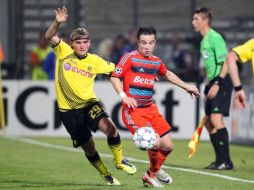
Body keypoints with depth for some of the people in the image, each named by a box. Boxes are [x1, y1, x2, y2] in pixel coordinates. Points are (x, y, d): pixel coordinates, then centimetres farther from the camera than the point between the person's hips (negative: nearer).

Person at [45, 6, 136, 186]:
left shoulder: (95, 61, -2)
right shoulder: (64, 52, -5)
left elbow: (115, 70, 10)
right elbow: (49, 36, -19)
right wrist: (58, 22, -36)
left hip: (89, 103, 0)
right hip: (69, 109, 0)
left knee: (109, 127, -27)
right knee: (88, 147, 5)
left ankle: (119, 161, -3)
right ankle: (106, 175, 29)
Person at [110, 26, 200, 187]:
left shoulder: (156, 62, 10)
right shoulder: (130, 58, -8)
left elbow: (168, 74, 30)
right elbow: (114, 77, -6)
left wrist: (186, 86, 32)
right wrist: (124, 96, -18)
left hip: (150, 108, 7)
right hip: (132, 110, -7)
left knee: (168, 145, 5)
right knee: (155, 142, -21)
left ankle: (152, 173, 31)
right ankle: (153, 172, 9)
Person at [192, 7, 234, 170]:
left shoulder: (215, 38, -12)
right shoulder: (204, 41, 17)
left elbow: (225, 63, -17)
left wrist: (217, 84, -22)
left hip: (222, 82, -10)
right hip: (212, 83, 10)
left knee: (216, 119, -17)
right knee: (209, 123, 9)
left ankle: (226, 161, -15)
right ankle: (220, 161, 15)